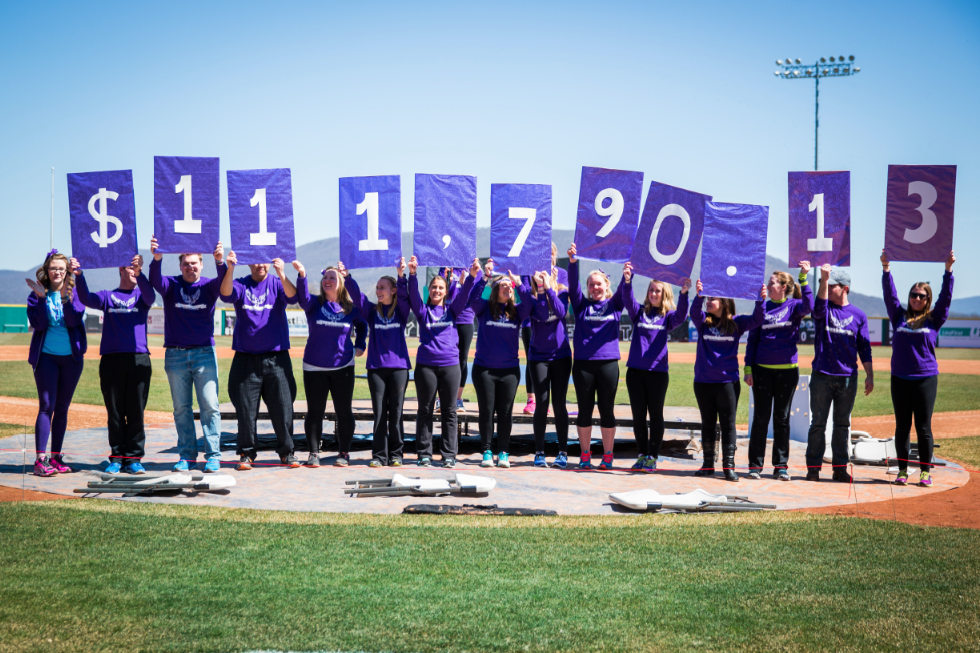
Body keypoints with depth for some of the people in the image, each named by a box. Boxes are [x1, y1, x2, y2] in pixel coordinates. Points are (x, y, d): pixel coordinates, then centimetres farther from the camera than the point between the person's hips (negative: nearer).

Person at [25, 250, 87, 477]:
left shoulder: (74, 293, 4)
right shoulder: (37, 294, 2)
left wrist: (65, 297, -24)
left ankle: (56, 458, 14)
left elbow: (74, 320, -11)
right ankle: (40, 459, -12)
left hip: (72, 357, 2)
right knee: (46, 406, -10)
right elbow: (38, 324, -10)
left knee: (62, 408, 7)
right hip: (46, 356, -2)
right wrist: (41, 297, -18)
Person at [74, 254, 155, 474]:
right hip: (111, 359, 0)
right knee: (115, 413, 4)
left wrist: (140, 272, -29)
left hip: (139, 359, 0)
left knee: (136, 412, 1)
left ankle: (134, 459, 5)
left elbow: (150, 295, -11)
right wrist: (78, 275, -23)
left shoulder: (141, 296, 12)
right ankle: (117, 458, 10)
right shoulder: (107, 296, 12)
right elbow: (86, 298, -6)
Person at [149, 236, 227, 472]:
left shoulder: (208, 286, 3)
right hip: (175, 355, 1)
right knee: (181, 408, 6)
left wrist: (220, 262, -40)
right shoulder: (171, 285, 4)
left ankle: (213, 455, -1)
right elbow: (156, 281, -17)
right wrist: (157, 259, -38)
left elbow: (223, 282, -19)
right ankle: (186, 455, 13)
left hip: (204, 353, -1)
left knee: (209, 405, -5)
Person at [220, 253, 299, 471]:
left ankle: (287, 452, 12)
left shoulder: (277, 284, 4)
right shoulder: (240, 285, 6)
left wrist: (281, 274, -35)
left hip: (276, 358, 0)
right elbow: (226, 295, -15)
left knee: (282, 407, 1)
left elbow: (292, 297, -16)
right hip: (245, 358, 1)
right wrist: (230, 269, -31)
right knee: (245, 409, 3)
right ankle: (247, 453, 14)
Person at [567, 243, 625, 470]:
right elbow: (573, 285, -5)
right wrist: (573, 262, -22)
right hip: (583, 363, 0)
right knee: (585, 409, 6)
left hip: (608, 363, 0)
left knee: (607, 410, 6)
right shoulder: (582, 305, 8)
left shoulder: (614, 305, 8)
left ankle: (607, 456, 15)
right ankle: (585, 455, 15)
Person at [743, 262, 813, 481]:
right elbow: (752, 339, 6)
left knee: (782, 418, 7)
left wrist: (803, 278, -29)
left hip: (787, 370, -1)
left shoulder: (794, 305, 0)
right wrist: (748, 368, 0)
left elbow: (808, 307, -25)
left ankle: (781, 466, 13)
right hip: (762, 370, 1)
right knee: (761, 417, 3)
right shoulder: (763, 307, 5)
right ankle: (755, 465, 8)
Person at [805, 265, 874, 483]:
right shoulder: (824, 309, 2)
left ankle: (840, 467, 15)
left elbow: (864, 347, 6)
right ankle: (813, 467, 8)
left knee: (842, 424, 8)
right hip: (822, 375, -1)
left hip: (847, 377, 1)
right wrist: (823, 280, -35)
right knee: (818, 422, 2)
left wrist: (869, 375, 0)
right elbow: (819, 307, -24)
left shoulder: (858, 315, 5)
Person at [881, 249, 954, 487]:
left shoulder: (934, 319, 4)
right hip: (900, 379, 2)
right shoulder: (899, 316, 7)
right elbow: (889, 294, 0)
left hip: (926, 379, -2)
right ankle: (902, 470, 14)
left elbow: (946, 297, -4)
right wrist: (886, 269, -10)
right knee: (902, 426, 7)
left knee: (923, 427, 2)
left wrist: (948, 270, -13)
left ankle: (925, 471, 10)